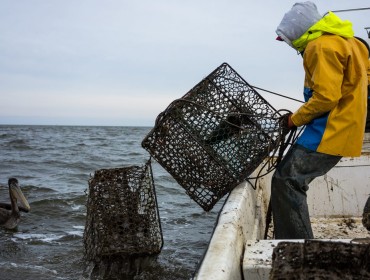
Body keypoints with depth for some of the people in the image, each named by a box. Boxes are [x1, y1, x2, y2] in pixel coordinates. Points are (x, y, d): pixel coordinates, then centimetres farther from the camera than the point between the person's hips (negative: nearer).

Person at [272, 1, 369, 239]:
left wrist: (296, 119, -8)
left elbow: (326, 97, -22)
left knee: (286, 181, -15)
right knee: (293, 180, 14)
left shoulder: (322, 46, -15)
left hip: (329, 132, -11)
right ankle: (297, 243, 21)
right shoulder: (345, 40, 17)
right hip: (343, 128, 11)